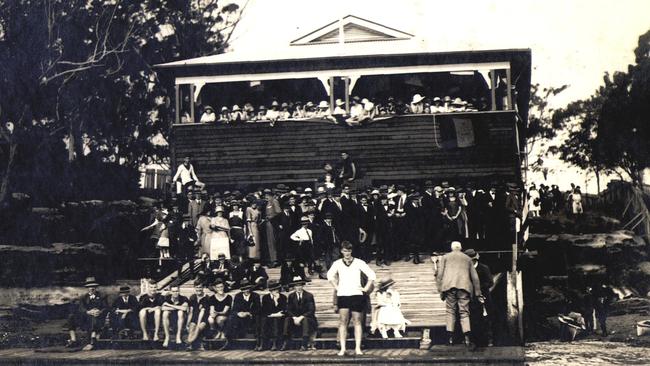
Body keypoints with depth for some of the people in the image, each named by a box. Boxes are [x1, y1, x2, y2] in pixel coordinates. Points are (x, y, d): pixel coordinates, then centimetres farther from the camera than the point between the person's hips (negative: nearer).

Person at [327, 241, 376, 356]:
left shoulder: (359, 263, 4)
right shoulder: (337, 263, 9)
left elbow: (372, 275, 5)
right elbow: (330, 275, 22)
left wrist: (366, 288, 1)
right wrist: (336, 287, 13)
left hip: (357, 295, -1)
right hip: (342, 295, 1)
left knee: (357, 321, 0)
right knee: (343, 321, -7)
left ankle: (358, 348, 2)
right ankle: (342, 348, -7)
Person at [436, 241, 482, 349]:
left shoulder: (445, 257, 18)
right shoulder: (467, 259, 22)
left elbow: (439, 274, 7)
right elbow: (475, 277, 19)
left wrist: (440, 290, 8)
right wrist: (477, 293, 20)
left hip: (449, 286, -1)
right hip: (464, 286, 1)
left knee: (450, 311, 7)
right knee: (464, 312, -1)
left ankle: (451, 338, 2)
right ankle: (467, 339, -16)